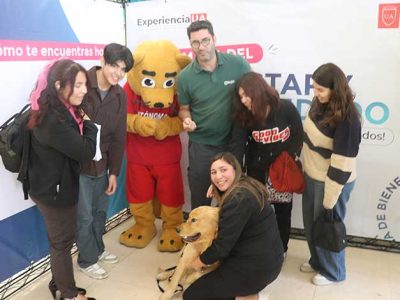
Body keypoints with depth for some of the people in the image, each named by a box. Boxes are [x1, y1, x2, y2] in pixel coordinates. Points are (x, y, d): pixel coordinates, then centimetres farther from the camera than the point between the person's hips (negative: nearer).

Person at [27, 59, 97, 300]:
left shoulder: (57, 111, 3)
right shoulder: (53, 120, -29)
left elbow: (72, 147, 8)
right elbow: (86, 152, -25)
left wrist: (81, 122, -6)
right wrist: (88, 123, -11)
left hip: (54, 185, 9)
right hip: (55, 189, -9)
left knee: (60, 240, 23)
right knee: (63, 242, 9)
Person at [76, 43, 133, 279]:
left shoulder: (120, 95, 0)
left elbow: (119, 136, 4)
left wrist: (114, 171, 5)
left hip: (101, 164, 5)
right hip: (77, 164, -5)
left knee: (101, 211, 19)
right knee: (84, 215, 7)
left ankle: (98, 249, 43)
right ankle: (87, 260, 29)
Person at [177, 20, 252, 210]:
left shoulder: (238, 65, -10)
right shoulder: (185, 77, -7)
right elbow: (184, 108, 6)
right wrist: (187, 120, -16)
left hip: (234, 141, 0)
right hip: (201, 145, 0)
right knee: (200, 198, 13)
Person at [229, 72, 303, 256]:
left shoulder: (286, 108, -18)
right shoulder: (243, 117, -12)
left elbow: (298, 136, -7)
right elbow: (237, 146, -20)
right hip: (257, 170, 2)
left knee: (282, 211, 10)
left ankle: (281, 250, 32)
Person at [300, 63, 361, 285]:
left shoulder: (347, 118, -25)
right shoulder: (320, 104, -2)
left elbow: (342, 162, -24)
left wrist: (330, 198, -18)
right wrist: (303, 167, 16)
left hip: (332, 181, -7)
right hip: (312, 176, 7)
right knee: (311, 223, 21)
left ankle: (333, 271, 36)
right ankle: (317, 261, 46)